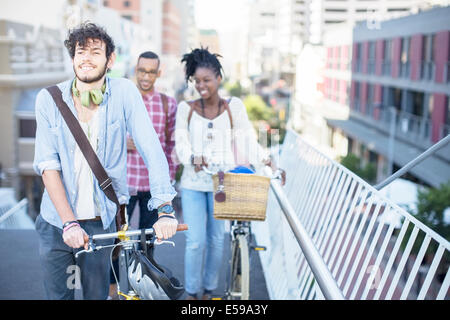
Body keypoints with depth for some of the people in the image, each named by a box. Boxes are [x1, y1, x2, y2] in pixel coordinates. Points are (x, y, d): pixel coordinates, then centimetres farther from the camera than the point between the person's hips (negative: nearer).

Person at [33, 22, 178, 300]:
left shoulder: (124, 92, -7)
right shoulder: (49, 99, -4)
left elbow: (152, 150, -14)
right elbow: (47, 164, -8)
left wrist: (165, 209, -23)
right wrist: (69, 222, -17)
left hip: (101, 220, -1)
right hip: (56, 220, 1)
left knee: (98, 294, 9)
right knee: (58, 295, 10)